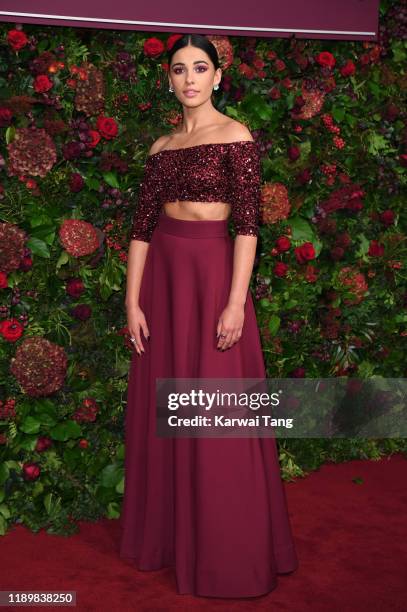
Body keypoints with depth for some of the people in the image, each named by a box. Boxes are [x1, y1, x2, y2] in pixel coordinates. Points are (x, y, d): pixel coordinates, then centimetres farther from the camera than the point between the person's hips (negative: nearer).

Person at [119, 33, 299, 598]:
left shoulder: (236, 137, -3)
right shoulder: (161, 148, 12)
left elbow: (248, 225, -10)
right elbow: (142, 227, 8)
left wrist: (235, 302, -17)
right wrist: (133, 302, 2)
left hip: (214, 270, -5)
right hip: (163, 275, 6)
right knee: (161, 407, 10)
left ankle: (227, 553, 16)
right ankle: (165, 533, 27)